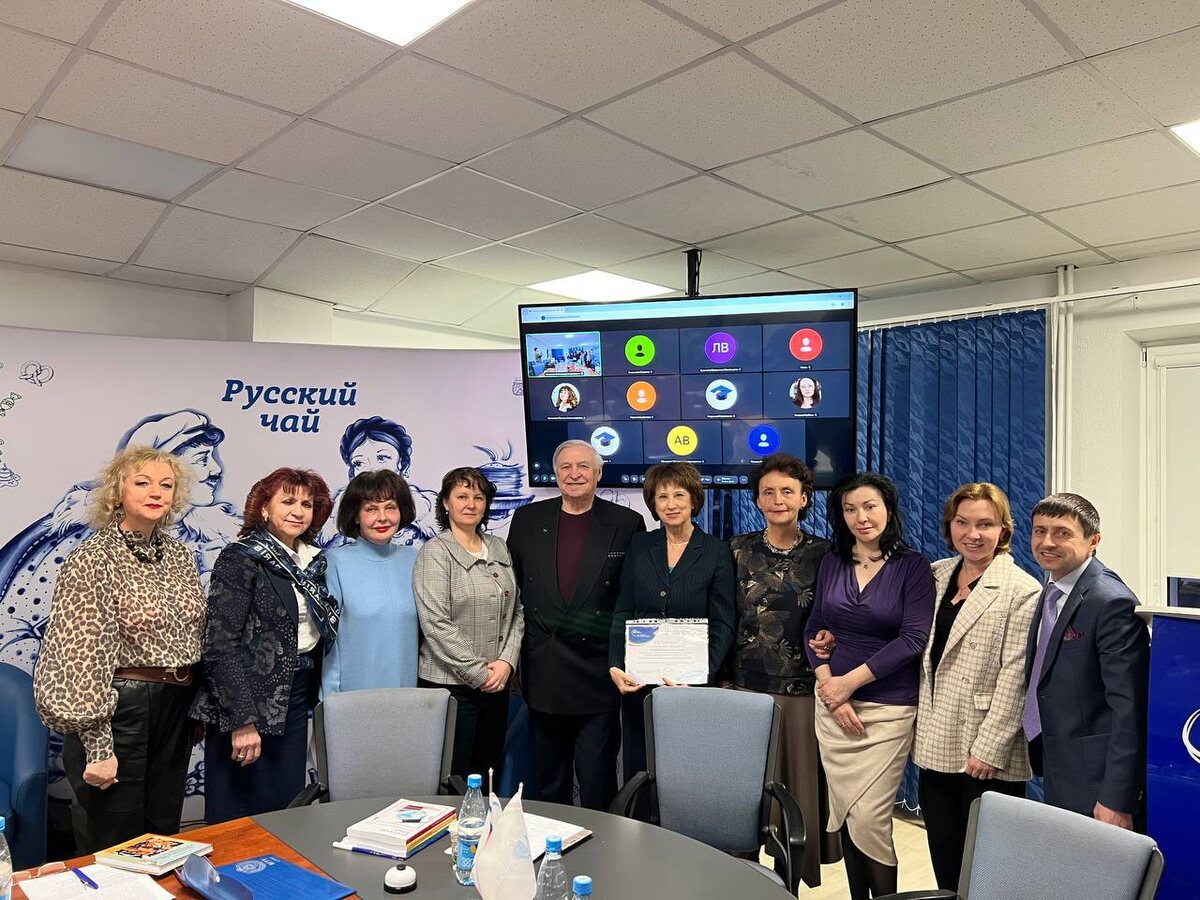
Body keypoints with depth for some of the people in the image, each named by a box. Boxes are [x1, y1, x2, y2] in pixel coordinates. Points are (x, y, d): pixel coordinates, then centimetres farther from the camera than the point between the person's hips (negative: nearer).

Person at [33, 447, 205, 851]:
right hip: (119, 709, -6)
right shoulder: (93, 559, -13)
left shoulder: (179, 554, 6)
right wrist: (97, 747, -17)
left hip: (176, 709, 6)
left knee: (164, 836, 18)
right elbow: (79, 658, -16)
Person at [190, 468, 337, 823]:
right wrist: (242, 720, -20)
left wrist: (314, 697, 7)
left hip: (296, 698, 6)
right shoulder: (240, 560, -11)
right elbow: (220, 644, -17)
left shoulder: (311, 560, 8)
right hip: (250, 702, -6)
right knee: (239, 820, 4)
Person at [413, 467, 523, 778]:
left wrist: (507, 661, -3)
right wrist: (478, 673, -13)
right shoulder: (435, 552, -7)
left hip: (497, 682, 6)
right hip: (450, 684, -5)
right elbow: (436, 623, -14)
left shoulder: (499, 548, 11)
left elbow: (516, 612, 11)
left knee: (489, 774, 13)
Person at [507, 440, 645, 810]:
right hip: (543, 674, 3)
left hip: (598, 675, -2)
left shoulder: (627, 524, -2)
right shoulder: (527, 520, 5)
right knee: (550, 783, 17)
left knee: (597, 784, 5)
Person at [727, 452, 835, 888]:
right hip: (747, 685, 1)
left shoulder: (823, 554, 1)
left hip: (803, 688, -1)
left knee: (803, 784, 5)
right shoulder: (738, 550, 4)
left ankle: (801, 868, 25)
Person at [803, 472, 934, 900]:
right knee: (844, 814, 10)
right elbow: (814, 631, 7)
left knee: (868, 817, -5)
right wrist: (830, 689, -7)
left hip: (888, 709, -4)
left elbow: (912, 639, -13)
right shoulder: (831, 563, 6)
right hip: (832, 704, 4)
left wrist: (849, 682, -14)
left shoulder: (912, 566, -6)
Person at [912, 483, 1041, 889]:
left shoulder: (1022, 591, -10)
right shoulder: (936, 575, 8)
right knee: (945, 865, 15)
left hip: (986, 757, -5)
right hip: (936, 746, 6)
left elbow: (1014, 678, -13)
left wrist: (989, 749, -15)